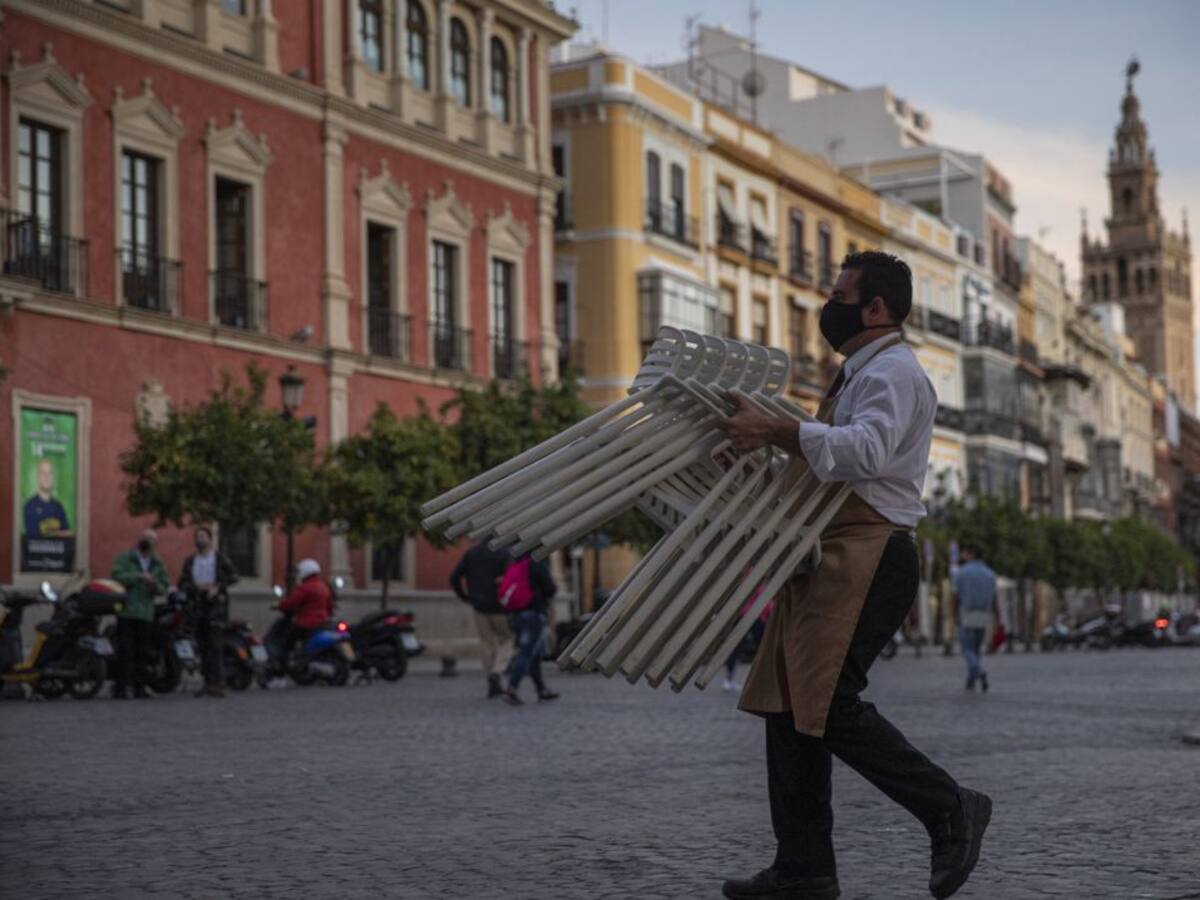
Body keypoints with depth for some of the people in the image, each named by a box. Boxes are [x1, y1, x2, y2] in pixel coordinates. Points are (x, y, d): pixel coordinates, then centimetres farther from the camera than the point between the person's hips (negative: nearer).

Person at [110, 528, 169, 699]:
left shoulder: (158, 564, 16)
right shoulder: (124, 558, 3)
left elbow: (164, 588, 12)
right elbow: (116, 576, -12)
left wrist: (156, 585, -11)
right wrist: (139, 576, -19)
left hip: (146, 613, 4)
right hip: (126, 612, -4)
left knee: (142, 652, 3)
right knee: (125, 651, -8)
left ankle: (139, 687, 7)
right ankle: (120, 687, -7)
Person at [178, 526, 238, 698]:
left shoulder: (220, 558, 4)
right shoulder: (190, 561, 14)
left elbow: (233, 576, 1)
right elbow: (182, 584, 8)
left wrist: (217, 587, -12)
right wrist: (197, 587, -11)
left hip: (216, 604, -4)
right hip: (198, 605, 4)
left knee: (214, 645, -14)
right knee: (203, 646, 3)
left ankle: (217, 683, -18)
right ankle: (208, 682, 8)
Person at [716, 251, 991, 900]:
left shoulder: (893, 372, -9)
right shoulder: (859, 374, 24)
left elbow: (866, 451, -27)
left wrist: (777, 430, -28)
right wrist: (767, 441, 18)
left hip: (868, 559, -10)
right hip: (829, 556, 10)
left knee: (828, 703, -16)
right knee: (788, 703, 6)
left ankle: (949, 809, 0)